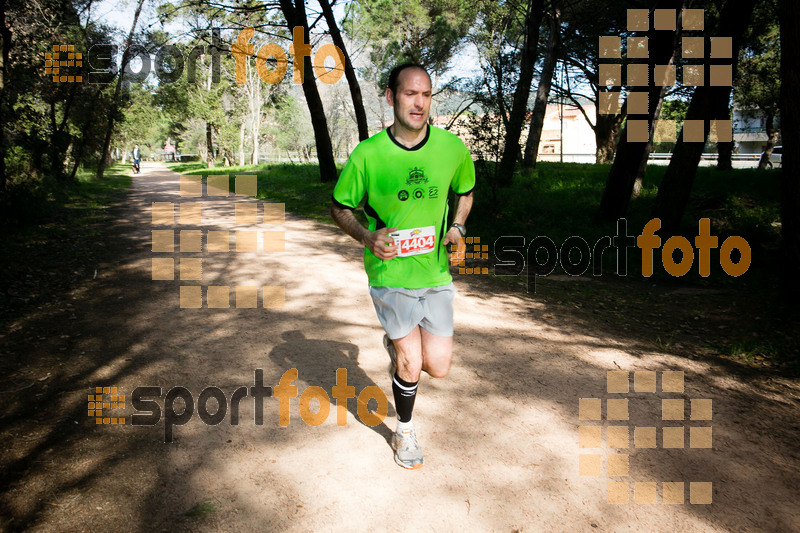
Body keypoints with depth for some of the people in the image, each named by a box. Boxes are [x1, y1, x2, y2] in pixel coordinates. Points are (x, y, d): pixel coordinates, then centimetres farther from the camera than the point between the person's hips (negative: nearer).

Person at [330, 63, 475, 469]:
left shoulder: (451, 147, -3)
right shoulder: (367, 154, -11)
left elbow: (465, 192, 17)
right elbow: (339, 207, 2)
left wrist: (457, 226, -1)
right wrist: (367, 237, -16)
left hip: (435, 271, 3)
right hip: (389, 272, -3)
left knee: (438, 367, 3)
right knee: (411, 363, 2)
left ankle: (397, 342, 38)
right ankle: (404, 432, 31)